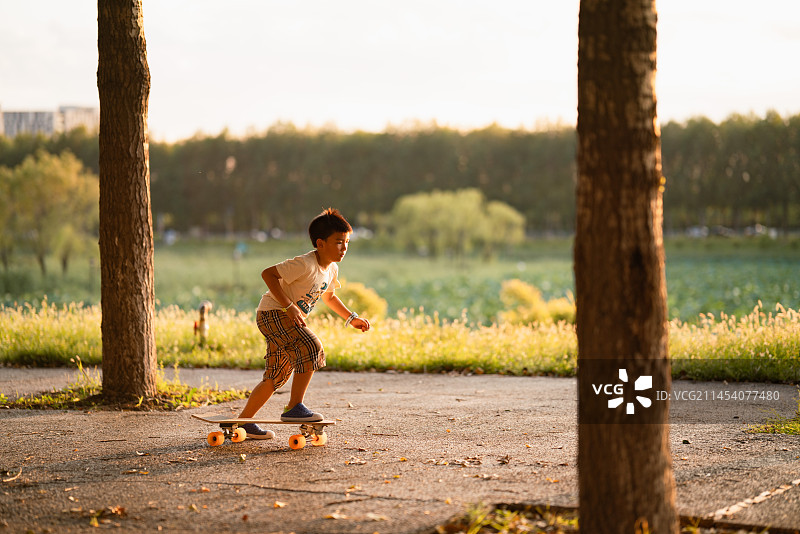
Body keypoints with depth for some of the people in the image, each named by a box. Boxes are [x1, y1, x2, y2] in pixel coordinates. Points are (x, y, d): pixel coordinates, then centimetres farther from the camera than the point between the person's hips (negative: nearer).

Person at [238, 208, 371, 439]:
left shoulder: (331, 269, 4)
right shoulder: (305, 264, -24)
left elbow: (329, 296, 24)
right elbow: (268, 274, -27)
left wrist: (352, 318, 15)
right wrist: (289, 306, -31)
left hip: (286, 318, 10)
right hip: (272, 313, -10)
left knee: (277, 376, 13)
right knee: (311, 348, -26)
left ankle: (243, 421, 24)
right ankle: (294, 407, -22)